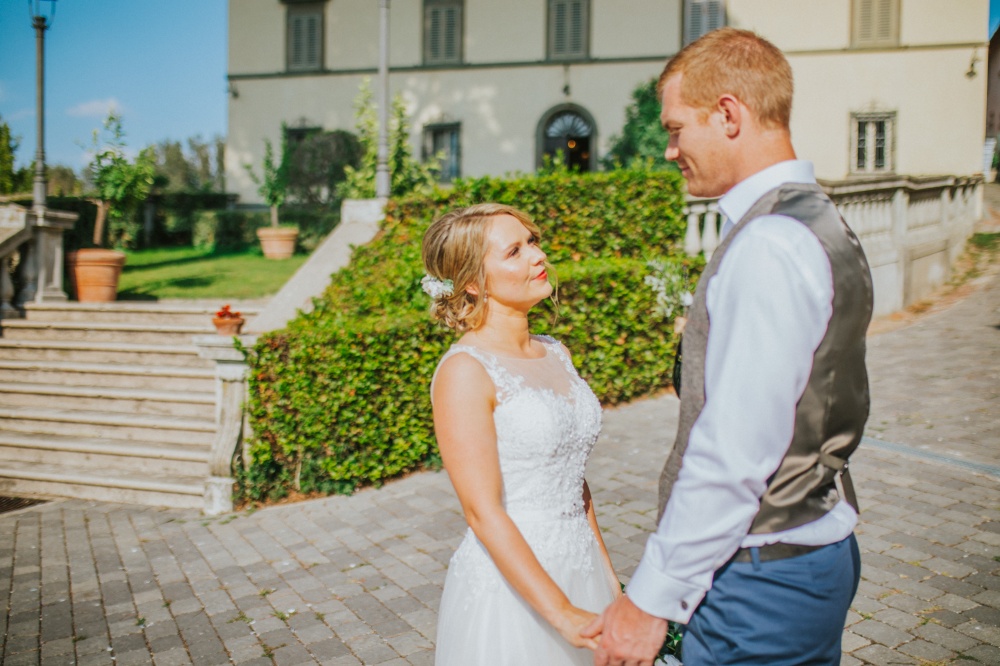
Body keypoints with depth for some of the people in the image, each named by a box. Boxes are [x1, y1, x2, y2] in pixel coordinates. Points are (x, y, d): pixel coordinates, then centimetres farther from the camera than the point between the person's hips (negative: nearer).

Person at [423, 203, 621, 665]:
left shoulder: (555, 354, 6)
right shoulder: (465, 371, -16)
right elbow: (483, 512, -19)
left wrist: (609, 580, 12)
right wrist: (562, 614, -22)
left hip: (581, 573, 6)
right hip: (509, 588, -6)